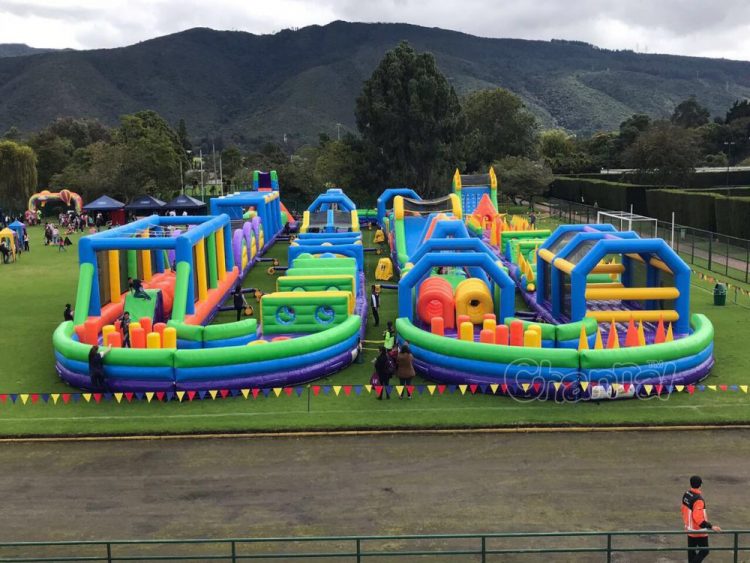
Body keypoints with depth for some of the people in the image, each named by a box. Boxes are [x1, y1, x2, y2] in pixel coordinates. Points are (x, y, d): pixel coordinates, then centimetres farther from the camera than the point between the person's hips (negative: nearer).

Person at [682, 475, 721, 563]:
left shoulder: (686, 495, 0)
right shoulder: (698, 499, -27)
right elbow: (698, 518, -31)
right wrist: (711, 526, -30)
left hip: (690, 529, 8)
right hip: (699, 531, -8)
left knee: (691, 551, 17)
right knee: (704, 551, 4)